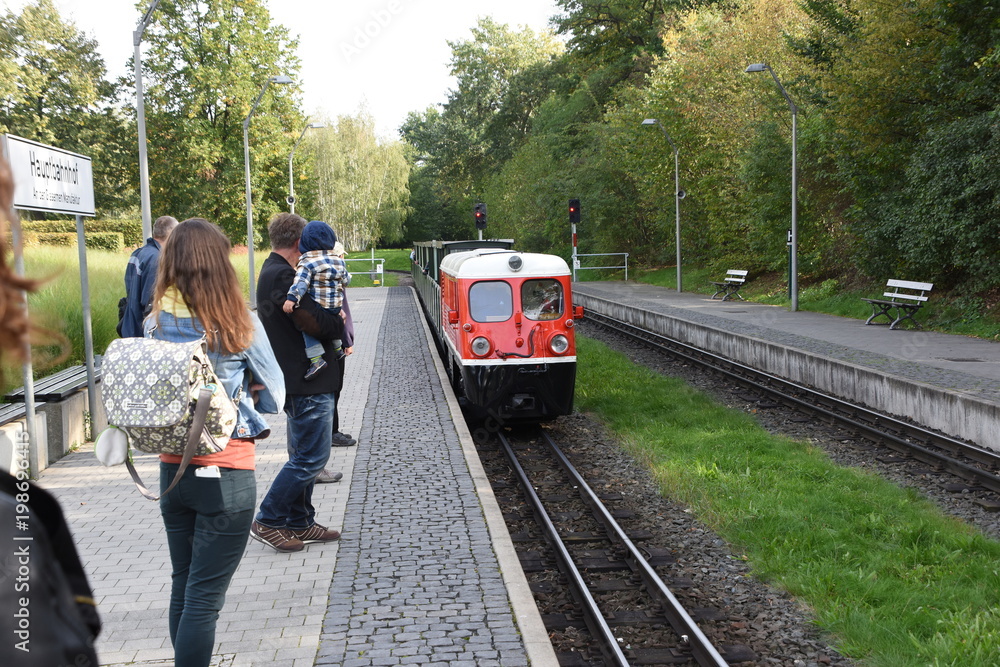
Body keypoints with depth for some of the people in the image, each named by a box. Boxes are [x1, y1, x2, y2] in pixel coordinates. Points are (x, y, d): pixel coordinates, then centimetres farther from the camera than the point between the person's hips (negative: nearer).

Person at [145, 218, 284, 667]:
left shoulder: (155, 323, -1)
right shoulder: (240, 325, -12)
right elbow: (274, 398, -2)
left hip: (172, 471, 5)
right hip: (226, 475, -4)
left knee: (183, 588, 19)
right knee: (204, 597, 1)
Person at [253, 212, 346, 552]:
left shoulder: (272, 272, 15)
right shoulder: (283, 276, -20)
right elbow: (314, 323, -25)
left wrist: (332, 323, -1)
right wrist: (340, 323, -5)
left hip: (296, 380, 11)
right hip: (307, 383, -11)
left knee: (303, 454, 18)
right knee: (311, 456, -4)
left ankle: (299, 523, 25)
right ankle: (268, 521, 3)